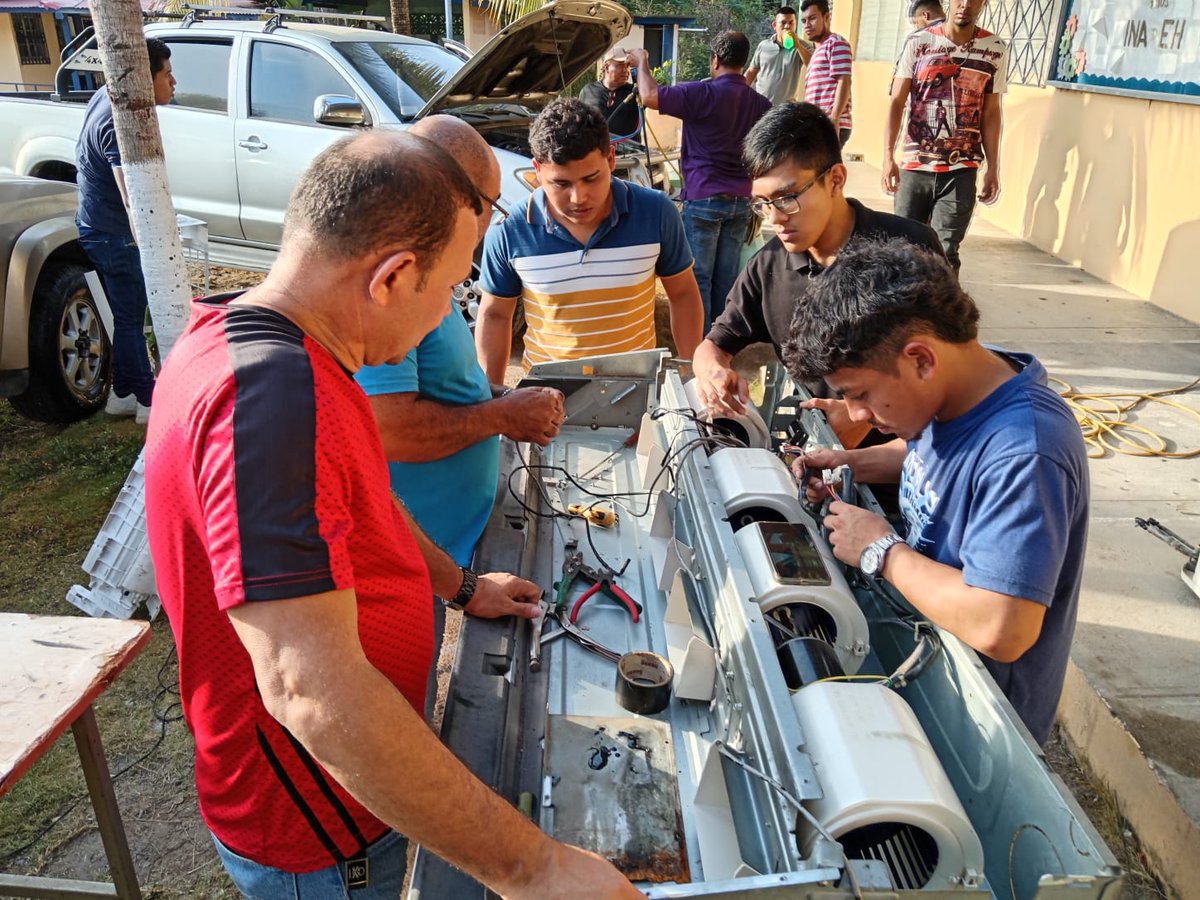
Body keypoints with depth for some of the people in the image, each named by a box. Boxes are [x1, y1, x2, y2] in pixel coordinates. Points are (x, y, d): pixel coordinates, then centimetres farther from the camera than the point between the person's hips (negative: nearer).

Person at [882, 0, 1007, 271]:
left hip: (961, 170, 0)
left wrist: (993, 168, 5)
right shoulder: (918, 42, 2)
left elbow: (991, 113, 9)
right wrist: (888, 156, -10)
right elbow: (896, 102, 0)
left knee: (945, 253, -6)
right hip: (915, 165, 0)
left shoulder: (996, 49, 5)